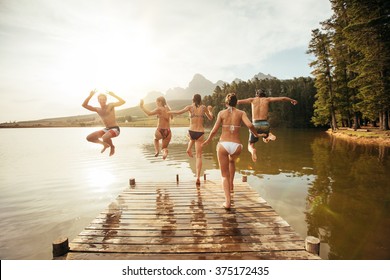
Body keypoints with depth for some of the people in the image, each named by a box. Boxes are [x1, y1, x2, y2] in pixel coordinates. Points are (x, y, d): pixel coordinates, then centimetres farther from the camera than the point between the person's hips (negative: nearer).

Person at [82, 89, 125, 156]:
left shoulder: (111, 105, -5)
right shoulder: (97, 109, 9)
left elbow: (123, 102, -18)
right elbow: (84, 105, 3)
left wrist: (114, 95, -16)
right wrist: (90, 96, -8)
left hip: (115, 129, -6)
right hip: (106, 129, 7)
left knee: (104, 138, -36)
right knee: (89, 138, 1)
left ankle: (112, 146, -2)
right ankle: (105, 144, 20)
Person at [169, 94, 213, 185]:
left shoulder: (190, 107, 0)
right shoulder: (204, 107, 5)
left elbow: (179, 112, -13)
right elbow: (210, 118, 17)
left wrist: (169, 112, 2)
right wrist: (210, 110, 35)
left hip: (191, 132, 0)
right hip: (200, 133, 0)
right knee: (199, 156, 4)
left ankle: (189, 148, 29)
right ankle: (198, 177, -3)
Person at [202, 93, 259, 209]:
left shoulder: (222, 113, 4)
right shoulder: (241, 113, 5)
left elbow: (214, 130, 0)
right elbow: (250, 125, -11)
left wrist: (207, 141, 17)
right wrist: (256, 135, 9)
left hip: (223, 144, -1)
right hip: (236, 145, 1)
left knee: (225, 175, 11)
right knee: (232, 161, 38)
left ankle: (228, 201, 2)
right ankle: (231, 184, 34)